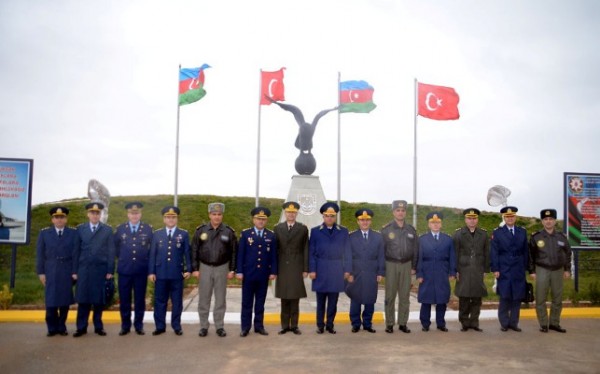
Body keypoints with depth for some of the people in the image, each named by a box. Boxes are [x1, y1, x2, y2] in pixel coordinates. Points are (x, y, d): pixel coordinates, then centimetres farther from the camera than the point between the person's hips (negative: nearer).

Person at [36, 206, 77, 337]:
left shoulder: (73, 233, 3)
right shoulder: (44, 233, 7)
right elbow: (40, 254, 5)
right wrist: (41, 272, -1)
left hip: (67, 272, 0)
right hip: (50, 272, 1)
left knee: (65, 301, 3)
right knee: (51, 301, 1)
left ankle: (62, 327, 14)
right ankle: (52, 328, 12)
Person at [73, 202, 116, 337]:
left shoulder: (107, 229, 5)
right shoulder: (80, 229, 8)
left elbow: (111, 251, 2)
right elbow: (77, 250, 6)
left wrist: (110, 270, -4)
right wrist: (75, 270, 2)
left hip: (101, 269, -1)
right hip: (84, 269, 1)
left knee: (99, 299, 4)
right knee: (83, 299, 2)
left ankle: (98, 327, 13)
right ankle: (82, 327, 10)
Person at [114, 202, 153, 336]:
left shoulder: (148, 229, 0)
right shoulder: (120, 229, 3)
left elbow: (153, 247, 9)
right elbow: (115, 246, 15)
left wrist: (146, 260, 6)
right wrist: (121, 258, 12)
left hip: (141, 270, -1)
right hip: (124, 269, 1)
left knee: (140, 299, 6)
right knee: (124, 299, 6)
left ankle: (139, 326, 16)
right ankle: (125, 326, 16)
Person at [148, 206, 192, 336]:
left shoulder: (184, 234, 4)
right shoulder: (157, 234, 7)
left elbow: (187, 253, 2)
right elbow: (152, 254, 5)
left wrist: (188, 269, -5)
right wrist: (151, 272, -1)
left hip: (177, 273, -1)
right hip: (160, 273, 1)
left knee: (177, 301, 6)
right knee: (160, 301, 7)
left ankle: (176, 326, 15)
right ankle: (160, 326, 17)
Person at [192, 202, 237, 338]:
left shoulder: (229, 231, -3)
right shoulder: (200, 230, -3)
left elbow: (234, 252, 1)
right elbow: (194, 250, 0)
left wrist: (232, 270, -3)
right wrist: (195, 269, -4)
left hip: (222, 268, 0)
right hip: (205, 268, 0)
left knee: (220, 299, 7)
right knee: (204, 299, 6)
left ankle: (220, 326, 16)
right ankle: (203, 326, 17)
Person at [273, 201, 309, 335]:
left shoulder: (303, 229, 3)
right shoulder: (277, 228, 7)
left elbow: (306, 250, 2)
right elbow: (275, 249, 6)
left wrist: (305, 269, -3)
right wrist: (274, 269, 2)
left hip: (296, 268, -1)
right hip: (282, 268, 1)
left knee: (295, 298, 1)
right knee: (284, 298, 5)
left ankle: (294, 325, 10)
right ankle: (285, 325, 12)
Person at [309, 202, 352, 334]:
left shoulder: (343, 231, 6)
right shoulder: (315, 231, 4)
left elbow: (347, 252, 5)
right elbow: (311, 252, 1)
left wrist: (347, 270, 0)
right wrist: (312, 270, -5)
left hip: (336, 271, 1)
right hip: (320, 270, -1)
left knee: (333, 300, 6)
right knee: (321, 300, 7)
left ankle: (330, 324, 16)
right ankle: (320, 325, 16)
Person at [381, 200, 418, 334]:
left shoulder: (411, 230, 6)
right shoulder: (386, 229, -3)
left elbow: (415, 249, 10)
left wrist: (414, 267, 6)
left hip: (406, 265, 3)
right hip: (391, 265, -2)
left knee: (405, 295, 5)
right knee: (390, 296, 1)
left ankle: (403, 323, 14)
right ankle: (389, 324, 9)